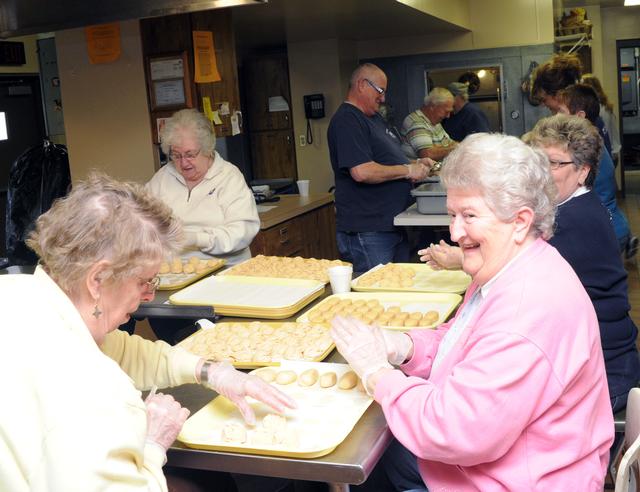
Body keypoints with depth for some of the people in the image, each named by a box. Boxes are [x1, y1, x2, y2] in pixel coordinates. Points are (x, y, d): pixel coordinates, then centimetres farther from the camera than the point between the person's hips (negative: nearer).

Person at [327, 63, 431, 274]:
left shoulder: (374, 118, 18)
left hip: (393, 226, 10)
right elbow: (362, 172, -26)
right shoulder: (346, 121, -14)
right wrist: (408, 170, -16)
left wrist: (415, 164, 8)